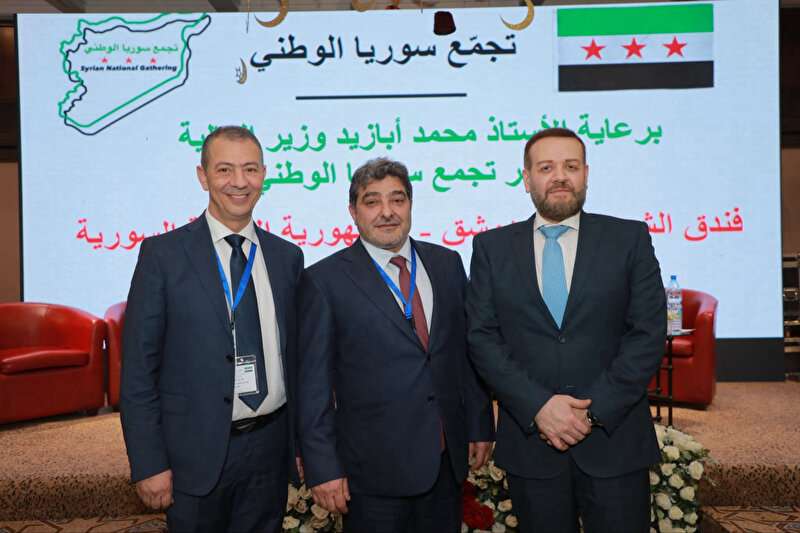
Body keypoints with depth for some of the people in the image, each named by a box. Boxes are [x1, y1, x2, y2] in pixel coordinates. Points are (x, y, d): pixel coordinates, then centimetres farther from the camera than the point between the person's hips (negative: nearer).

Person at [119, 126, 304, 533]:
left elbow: (294, 355, 8)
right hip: (197, 451, -3)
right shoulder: (164, 254, -7)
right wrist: (148, 463, -10)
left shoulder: (287, 256, 4)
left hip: (270, 447, 3)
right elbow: (137, 369, -7)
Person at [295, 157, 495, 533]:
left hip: (447, 459, 4)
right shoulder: (324, 280, -8)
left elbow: (468, 349, 10)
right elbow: (313, 383, -8)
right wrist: (323, 469, -9)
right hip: (374, 470, -4)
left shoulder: (447, 264, 5)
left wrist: (480, 426, 10)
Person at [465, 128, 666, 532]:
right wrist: (538, 406, -13)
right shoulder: (491, 247, 3)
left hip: (613, 441, 0)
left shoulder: (630, 238, 2)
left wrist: (593, 410, -12)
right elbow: (481, 337, -2)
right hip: (529, 443, 1)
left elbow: (649, 333, -4)